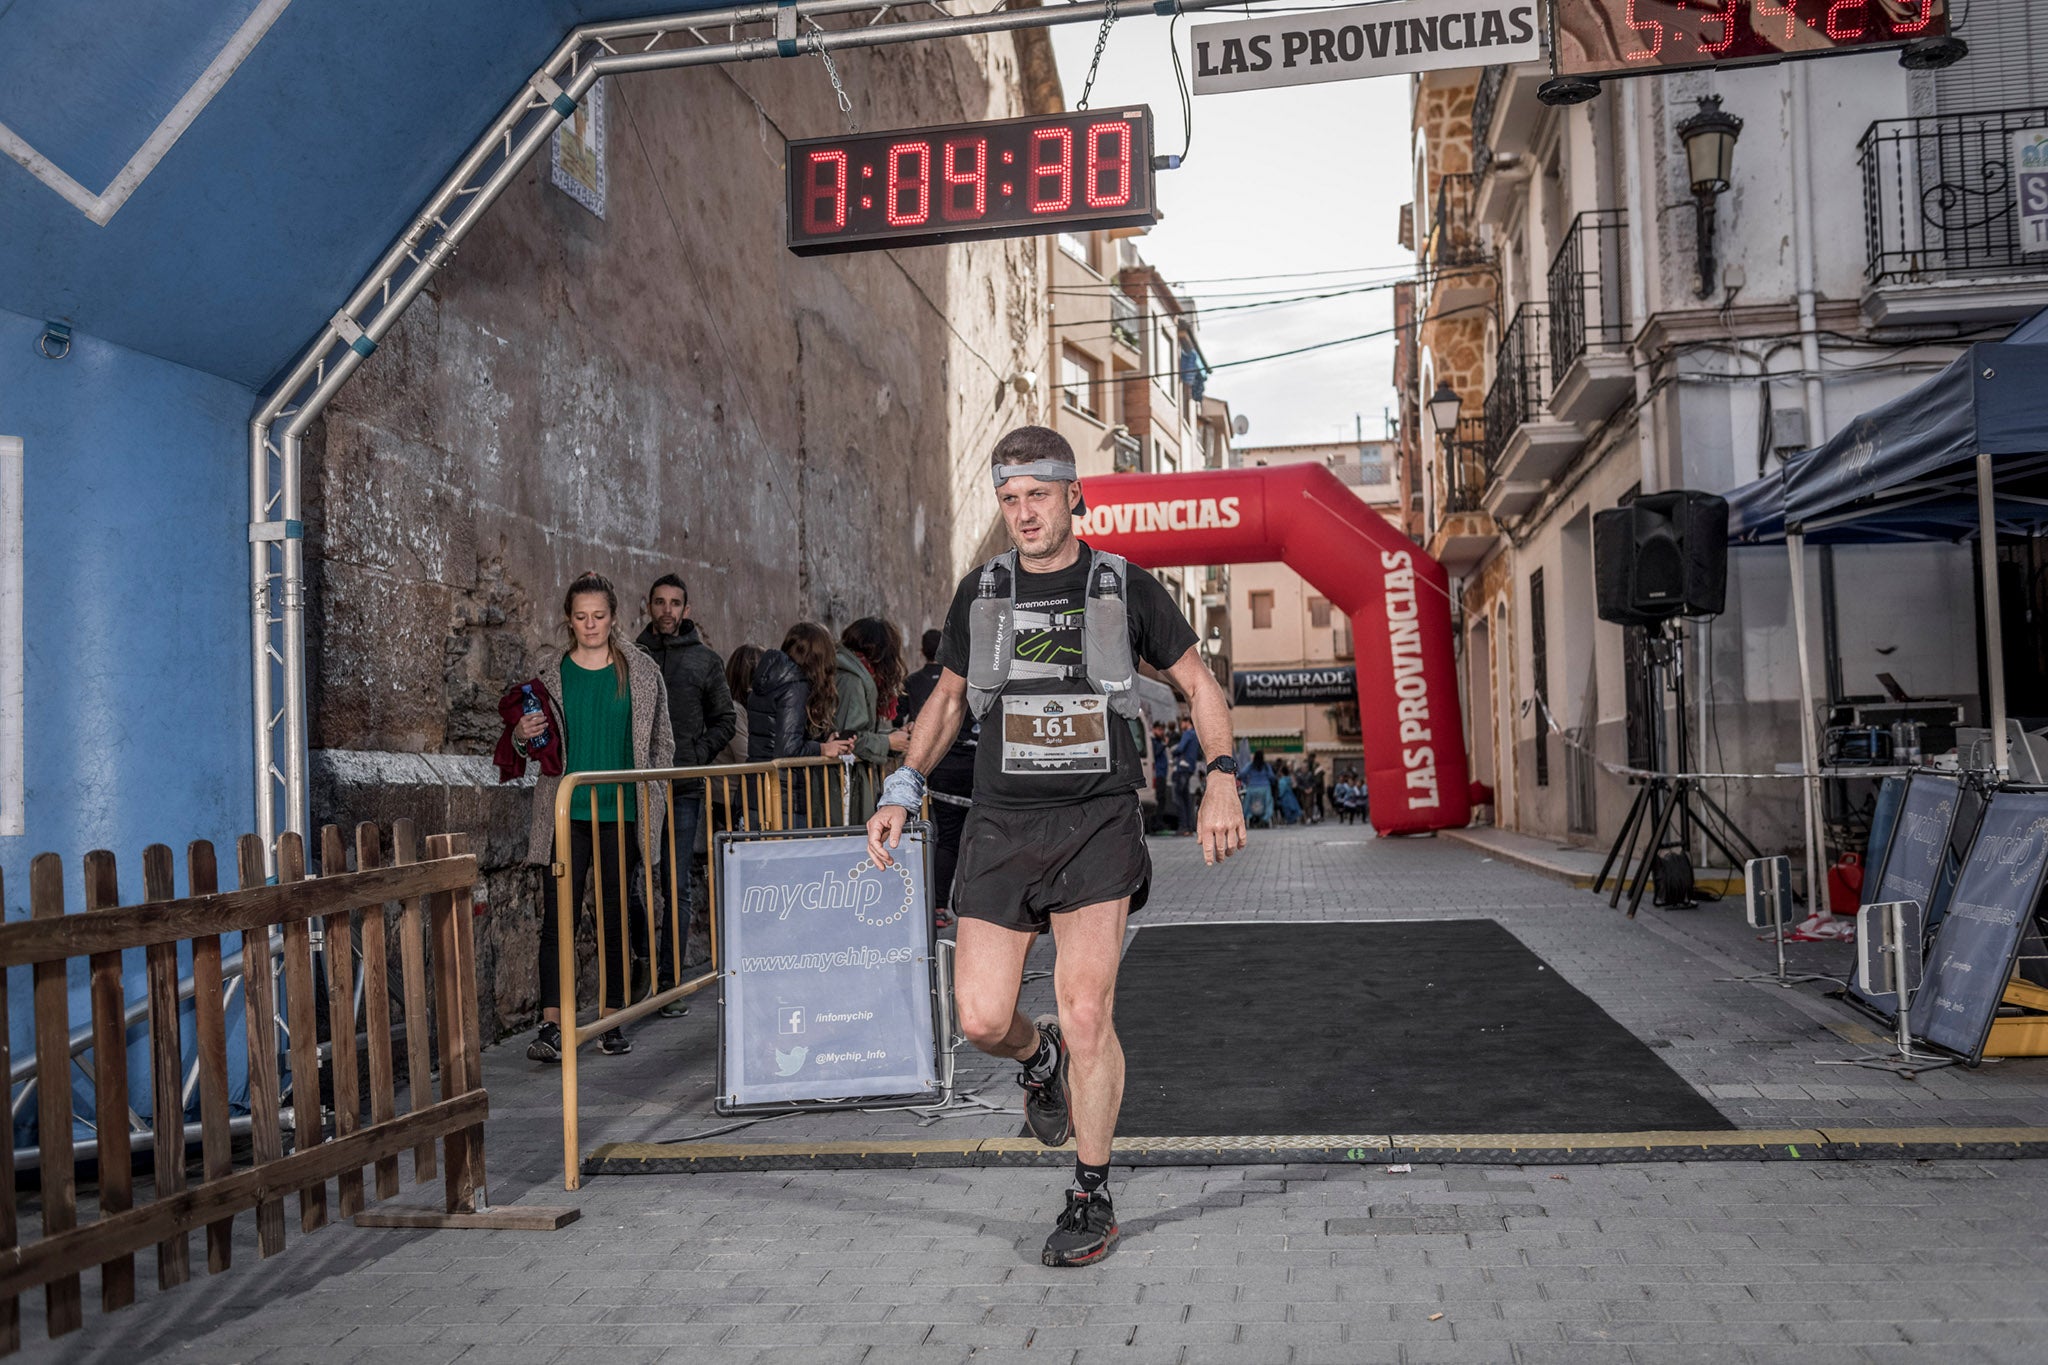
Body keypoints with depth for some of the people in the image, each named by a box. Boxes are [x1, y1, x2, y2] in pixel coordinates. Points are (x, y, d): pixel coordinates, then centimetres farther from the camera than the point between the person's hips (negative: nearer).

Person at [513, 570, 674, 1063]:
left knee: (618, 914, 5)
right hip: (566, 813, 0)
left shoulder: (643, 673, 4)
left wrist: (651, 797, 3)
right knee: (558, 915, -4)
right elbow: (534, 746, 12)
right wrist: (522, 737, -11)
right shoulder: (553, 675, 4)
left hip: (622, 813, 0)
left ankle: (612, 1021, 16)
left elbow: (662, 741, 10)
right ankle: (551, 1025, 0)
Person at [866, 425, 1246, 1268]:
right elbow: (947, 698, 20)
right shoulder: (980, 594, 9)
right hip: (1002, 821, 3)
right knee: (982, 1019, -4)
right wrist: (902, 791, 8)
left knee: (1085, 1012, -10)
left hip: (1098, 819, -2)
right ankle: (1040, 1060, 34)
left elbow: (1201, 686, 8)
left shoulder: (1125, 588, 2)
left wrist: (1221, 784, -6)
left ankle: (1092, 1198, 9)